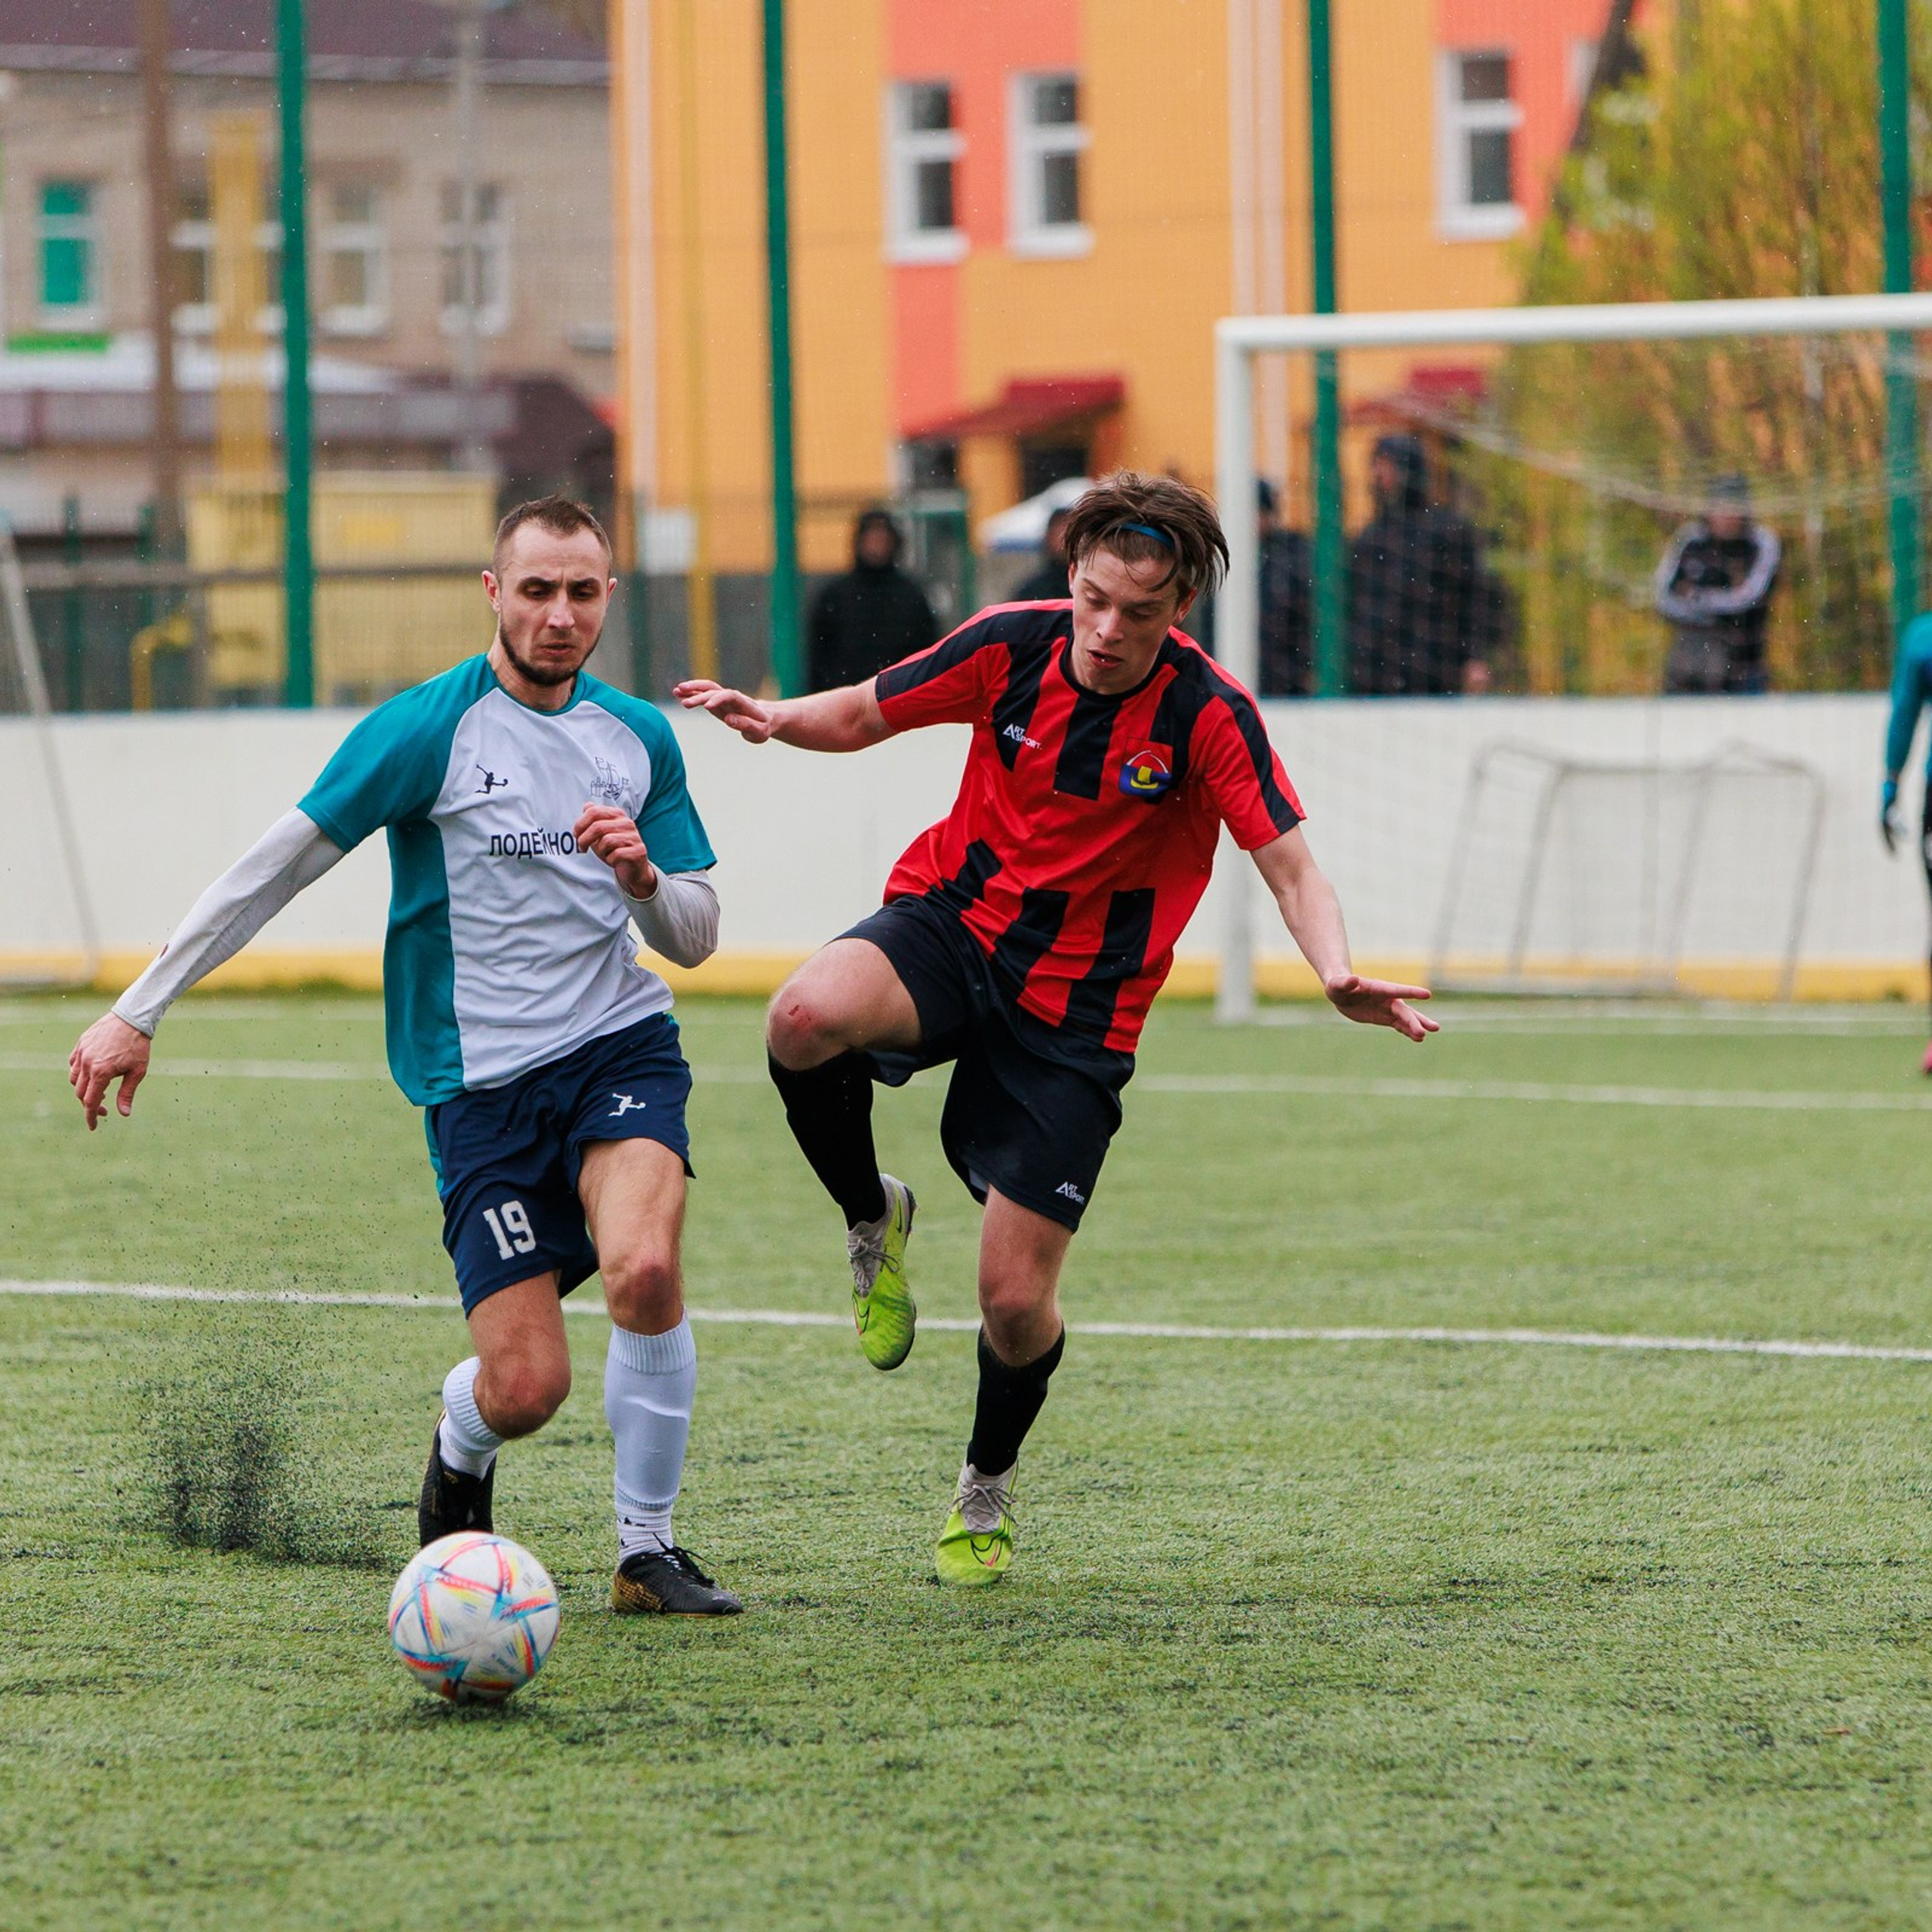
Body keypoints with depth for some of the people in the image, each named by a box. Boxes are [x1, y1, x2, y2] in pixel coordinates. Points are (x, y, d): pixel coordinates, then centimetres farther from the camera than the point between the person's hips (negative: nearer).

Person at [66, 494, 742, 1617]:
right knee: (526, 1386, -11)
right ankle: (460, 1451, 29)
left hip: (622, 1050, 2)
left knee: (644, 1268, -28)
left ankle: (649, 1553, -10)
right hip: (482, 1082, -2)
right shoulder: (426, 730, -6)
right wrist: (139, 1013, -6)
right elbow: (276, 869, -4)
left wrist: (643, 877, -12)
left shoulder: (640, 737, 7)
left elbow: (696, 938, 11)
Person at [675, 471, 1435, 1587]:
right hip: (952, 921, 1)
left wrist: (1341, 973, -37)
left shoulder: (1208, 715, -16)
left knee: (1016, 1298, -5)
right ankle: (873, 1220, -3)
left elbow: (1292, 869, -17)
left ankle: (989, 1483, 30)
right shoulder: (1010, 647, -9)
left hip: (1078, 1005, -1)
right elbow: (866, 714, 6)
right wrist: (776, 720, -16)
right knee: (808, 1018, -35)